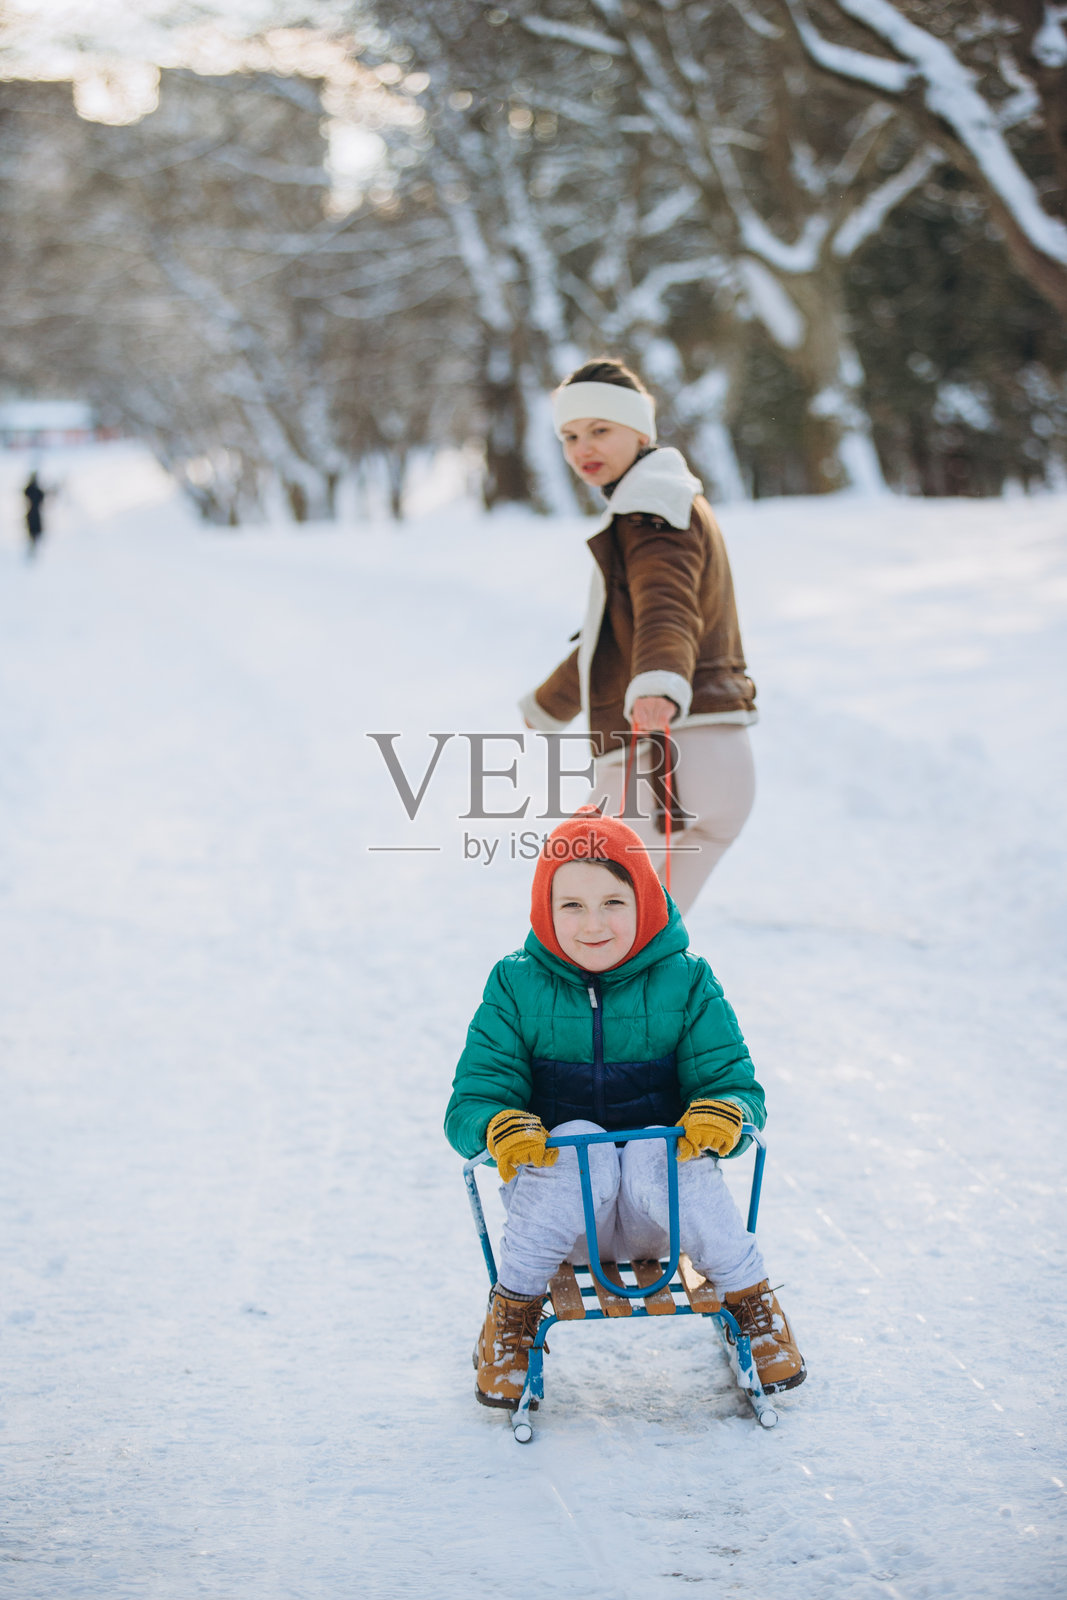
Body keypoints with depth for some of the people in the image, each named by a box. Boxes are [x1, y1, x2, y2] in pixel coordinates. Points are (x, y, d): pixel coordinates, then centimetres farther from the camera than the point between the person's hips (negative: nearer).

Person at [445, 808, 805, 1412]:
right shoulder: (516, 987, -1)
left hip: (659, 1208, 0)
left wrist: (724, 1113, -28)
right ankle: (513, 1314, -14)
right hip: (562, 1218, 0)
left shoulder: (685, 983, 0)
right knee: (576, 1142, -32)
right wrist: (500, 1127, -31)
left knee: (662, 1151, -33)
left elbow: (736, 1085, -2)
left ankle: (752, 1300, -12)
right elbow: (470, 1102, -5)